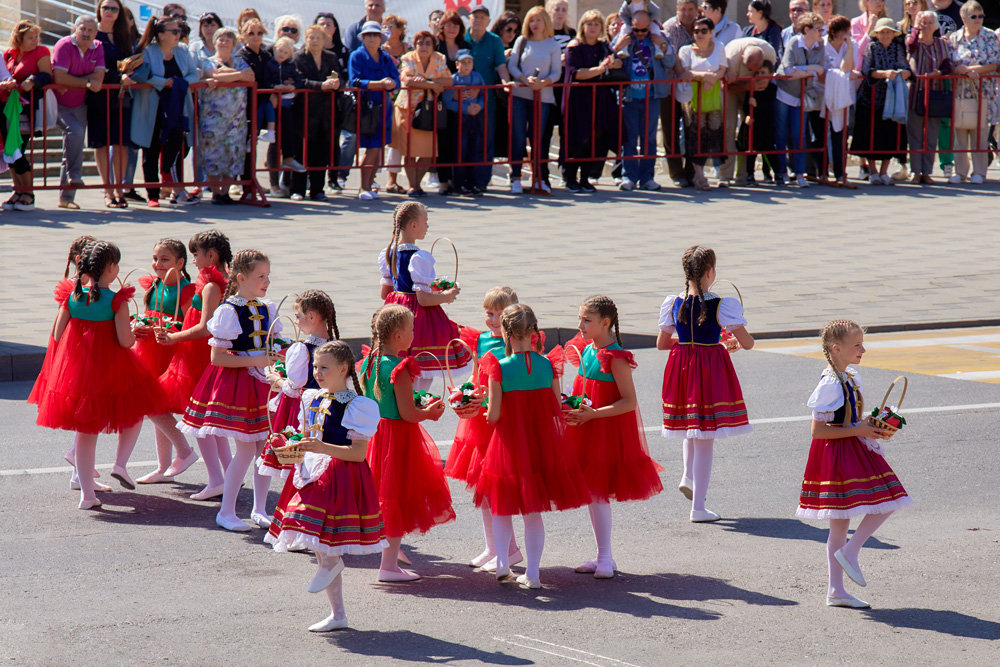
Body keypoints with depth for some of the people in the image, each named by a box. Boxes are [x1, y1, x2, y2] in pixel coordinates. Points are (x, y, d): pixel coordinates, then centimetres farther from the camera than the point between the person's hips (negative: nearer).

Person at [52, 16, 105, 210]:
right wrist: (86, 82, -17)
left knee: (75, 146, 4)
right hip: (59, 105, -5)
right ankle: (74, 176, -16)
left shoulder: (97, 48, 1)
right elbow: (59, 78, -24)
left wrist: (72, 82, -20)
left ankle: (66, 197, 9)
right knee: (75, 131, -29)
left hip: (79, 105, 5)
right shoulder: (65, 45, -14)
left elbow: (99, 76, -11)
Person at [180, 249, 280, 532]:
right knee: (246, 448, -7)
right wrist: (255, 360, -19)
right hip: (235, 382, -6)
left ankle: (259, 509, 19)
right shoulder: (228, 311, -12)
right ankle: (226, 512, 5)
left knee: (266, 447, 6)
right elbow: (217, 357, -15)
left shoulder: (268, 309, 9)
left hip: (263, 381, 7)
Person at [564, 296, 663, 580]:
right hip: (586, 428, 9)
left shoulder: (616, 358, -16)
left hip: (608, 429, -9)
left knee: (597, 492, -9)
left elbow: (629, 402, -20)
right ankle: (603, 556, 19)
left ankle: (605, 559, -2)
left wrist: (593, 414, -24)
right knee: (591, 492, 11)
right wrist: (573, 409, 4)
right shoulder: (587, 351, 9)